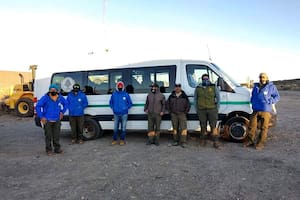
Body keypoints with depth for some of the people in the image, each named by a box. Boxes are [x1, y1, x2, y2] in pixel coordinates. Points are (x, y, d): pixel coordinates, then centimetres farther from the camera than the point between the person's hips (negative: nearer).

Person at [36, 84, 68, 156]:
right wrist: (41, 117, -11)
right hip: (47, 121, -3)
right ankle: (48, 150, 16)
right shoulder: (45, 98, -9)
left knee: (56, 135, 8)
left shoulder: (60, 98, 2)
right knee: (48, 136, 3)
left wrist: (62, 112, 10)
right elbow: (38, 106, -9)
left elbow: (66, 104, 20)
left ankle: (57, 148, 21)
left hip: (57, 120, 3)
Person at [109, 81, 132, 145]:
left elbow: (130, 103, 6)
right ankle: (115, 140, 19)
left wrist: (126, 108, -5)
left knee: (123, 128, 5)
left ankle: (122, 140, 17)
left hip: (124, 114, -1)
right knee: (115, 128, 6)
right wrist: (113, 108, 2)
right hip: (116, 114, 1)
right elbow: (110, 102, 15)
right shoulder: (114, 94, 5)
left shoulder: (126, 94, 0)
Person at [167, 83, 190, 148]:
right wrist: (170, 111, 7)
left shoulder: (184, 96, 4)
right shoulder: (171, 96, 8)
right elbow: (167, 104, 15)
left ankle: (183, 142, -7)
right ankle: (176, 141, 17)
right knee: (175, 128, 7)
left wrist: (185, 112, 0)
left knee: (183, 128, -9)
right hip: (174, 115, 2)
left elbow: (188, 105, 8)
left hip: (182, 114, -2)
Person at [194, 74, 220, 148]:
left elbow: (218, 98, 10)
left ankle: (216, 141, -1)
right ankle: (203, 140, 20)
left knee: (213, 125, -4)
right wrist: (196, 109, 8)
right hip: (201, 110, 1)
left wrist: (217, 108, 3)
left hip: (212, 109, -1)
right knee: (203, 126, 8)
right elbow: (195, 99, 15)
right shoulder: (198, 88, 10)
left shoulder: (213, 87, 7)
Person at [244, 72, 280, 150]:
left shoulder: (271, 87, 3)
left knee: (264, 128, 0)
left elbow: (277, 97, 4)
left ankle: (261, 143, 8)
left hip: (265, 110, -4)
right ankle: (250, 140, 17)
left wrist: (270, 101, -10)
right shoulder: (256, 86, 17)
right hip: (255, 110, 4)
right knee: (252, 126, 4)